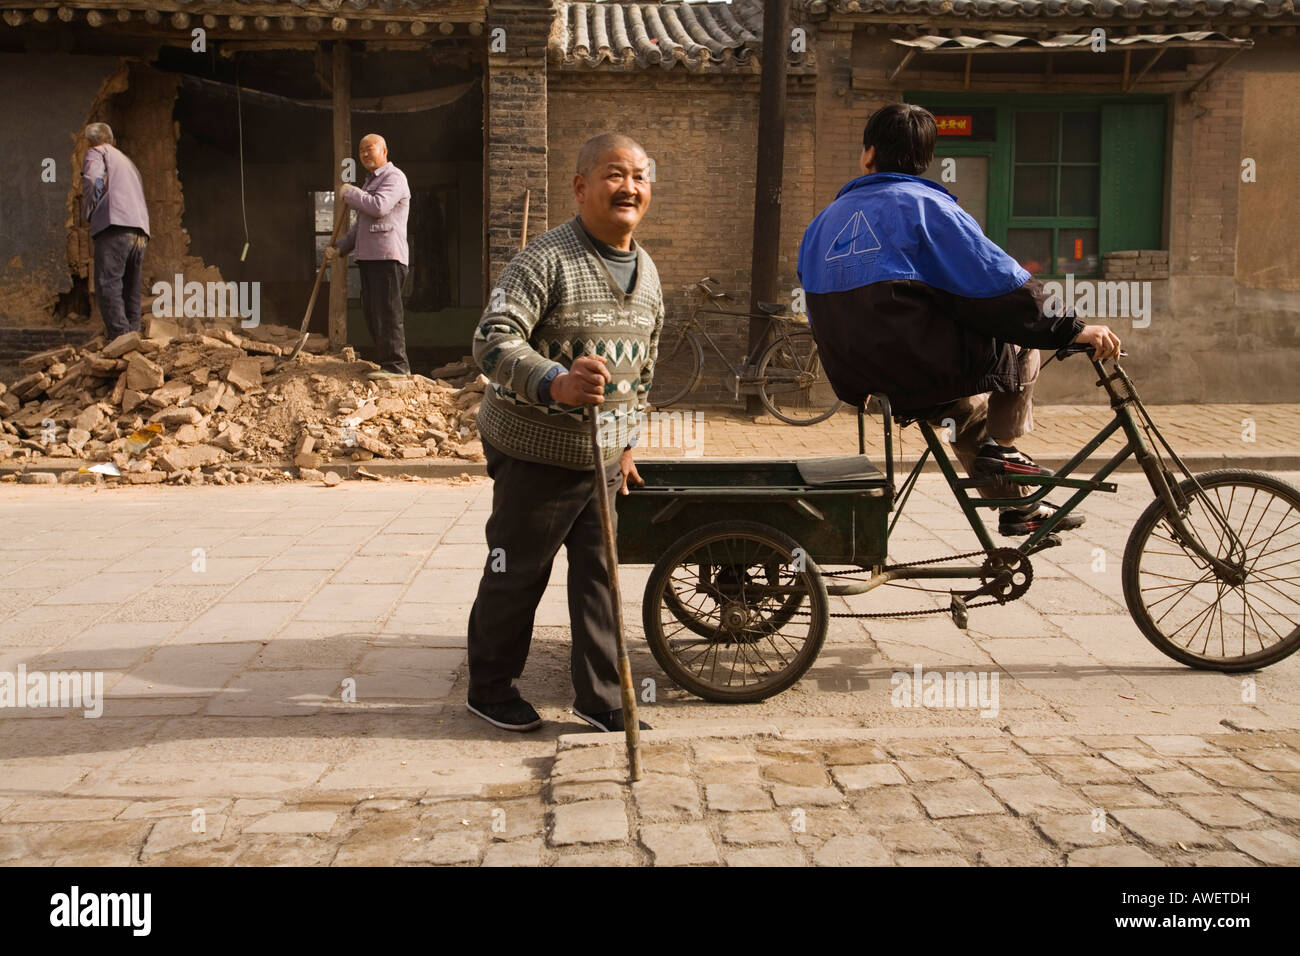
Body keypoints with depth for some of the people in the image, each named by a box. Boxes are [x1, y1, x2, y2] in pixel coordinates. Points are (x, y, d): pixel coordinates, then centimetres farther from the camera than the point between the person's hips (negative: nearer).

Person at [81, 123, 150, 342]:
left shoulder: (96, 153, 12)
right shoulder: (128, 161, 34)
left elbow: (93, 180, -8)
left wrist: (88, 213, 3)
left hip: (115, 227, -7)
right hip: (140, 232, 7)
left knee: (108, 285, -13)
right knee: (131, 292, 7)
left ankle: (120, 338, -25)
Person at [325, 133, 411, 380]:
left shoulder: (394, 177, -5)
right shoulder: (370, 182, 26)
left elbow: (378, 206, -22)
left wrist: (350, 193, -7)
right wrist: (340, 247, 22)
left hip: (387, 257, -10)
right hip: (369, 256, 10)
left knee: (388, 313, -12)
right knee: (372, 313, 10)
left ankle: (396, 366, -10)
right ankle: (385, 361, 17)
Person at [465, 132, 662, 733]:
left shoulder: (647, 274, 10)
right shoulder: (546, 259, -16)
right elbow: (493, 341, -25)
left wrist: (627, 443, 20)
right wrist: (556, 383, -41)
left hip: (603, 457, 6)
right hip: (536, 454, -6)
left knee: (600, 574, 9)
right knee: (516, 574, 7)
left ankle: (601, 698, 21)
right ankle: (489, 688, 26)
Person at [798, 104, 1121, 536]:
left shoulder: (825, 220, 12)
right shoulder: (922, 204, -8)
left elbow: (822, 319, 20)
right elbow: (997, 280, -15)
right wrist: (1070, 329, -8)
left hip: (852, 379, 7)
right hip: (919, 369, -7)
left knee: (969, 407, 33)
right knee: (1021, 341, 18)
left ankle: (1019, 508, 36)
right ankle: (1001, 445, 19)